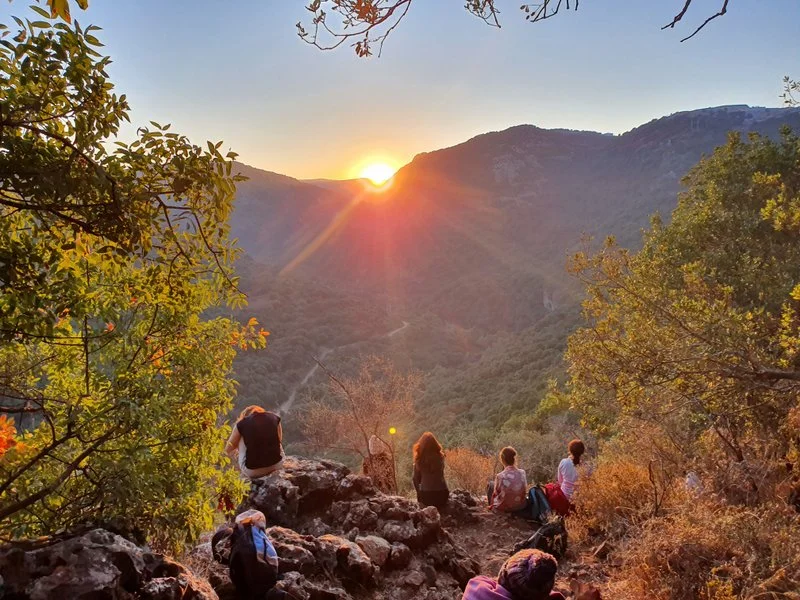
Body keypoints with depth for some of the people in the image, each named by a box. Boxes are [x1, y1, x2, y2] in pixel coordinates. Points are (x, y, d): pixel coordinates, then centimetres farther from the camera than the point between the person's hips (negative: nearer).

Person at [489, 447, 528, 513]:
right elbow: (525, 491, -2)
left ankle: (492, 508, 36)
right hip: (521, 506, 4)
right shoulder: (522, 473, -13)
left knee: (491, 485, 23)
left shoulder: (500, 476, -23)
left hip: (504, 508, -4)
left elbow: (496, 493, -10)